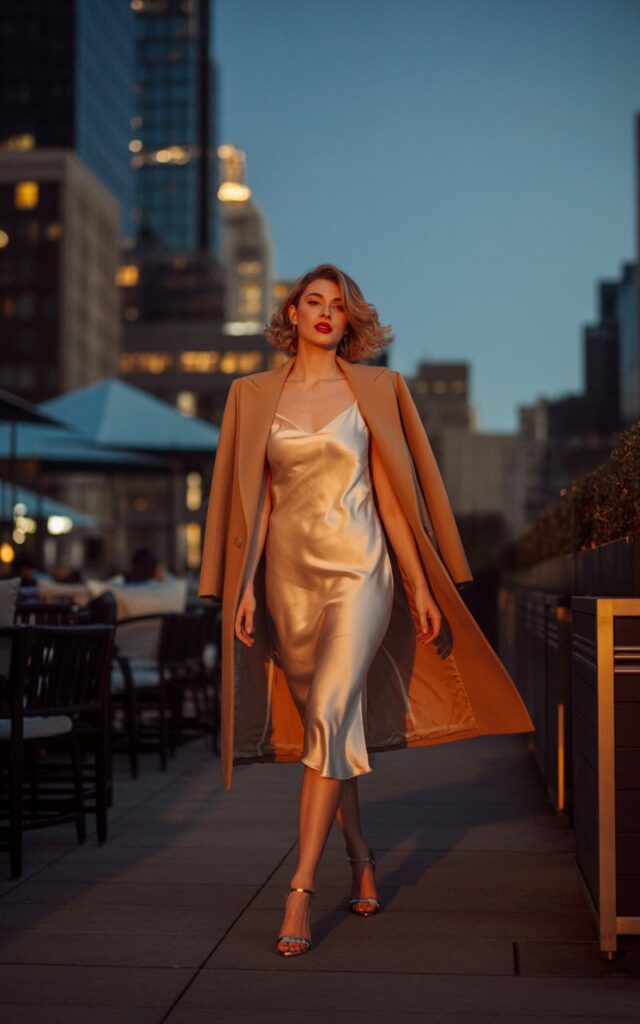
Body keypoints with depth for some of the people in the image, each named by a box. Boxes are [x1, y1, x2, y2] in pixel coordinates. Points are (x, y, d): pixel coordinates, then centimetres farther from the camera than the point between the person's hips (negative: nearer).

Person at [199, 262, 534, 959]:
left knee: (329, 716, -17)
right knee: (330, 726, 10)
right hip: (289, 574, 3)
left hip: (358, 569, -3)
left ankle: (300, 891, -14)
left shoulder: (375, 391, 4)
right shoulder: (254, 395, 8)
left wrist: (420, 586, -1)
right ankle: (361, 861, 28)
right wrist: (243, 586, -1)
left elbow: (391, 494, 2)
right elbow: (254, 499, 6)